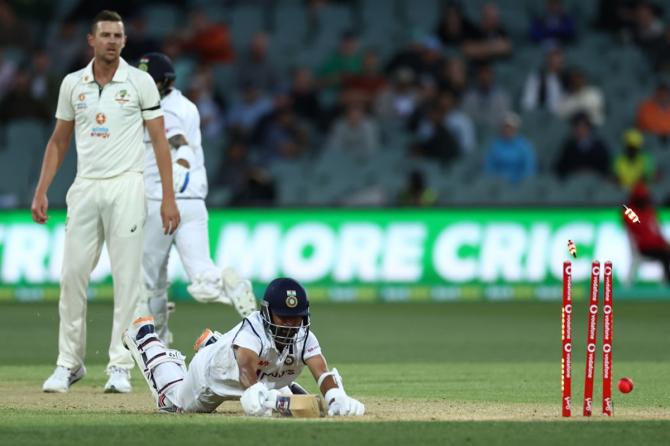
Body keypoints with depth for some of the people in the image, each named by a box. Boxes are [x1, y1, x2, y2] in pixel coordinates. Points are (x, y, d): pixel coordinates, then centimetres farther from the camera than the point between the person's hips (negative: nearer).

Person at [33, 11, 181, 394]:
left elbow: (160, 140, -2)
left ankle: (120, 367, 0)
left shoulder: (140, 82, -1)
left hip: (126, 188, -3)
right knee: (72, 276, 1)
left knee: (127, 279, -4)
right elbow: (59, 141, 16)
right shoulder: (73, 84, 9)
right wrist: (41, 191, 8)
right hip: (84, 189, 3)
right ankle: (69, 363, 10)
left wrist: (169, 198, -8)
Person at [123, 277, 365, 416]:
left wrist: (336, 398, -70)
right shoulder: (251, 332, -46)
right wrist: (255, 394, -88)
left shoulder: (304, 337, -33)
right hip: (211, 372, -5)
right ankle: (146, 338, 45)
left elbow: (322, 372, -47)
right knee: (172, 402, 23)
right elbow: (248, 368, -65)